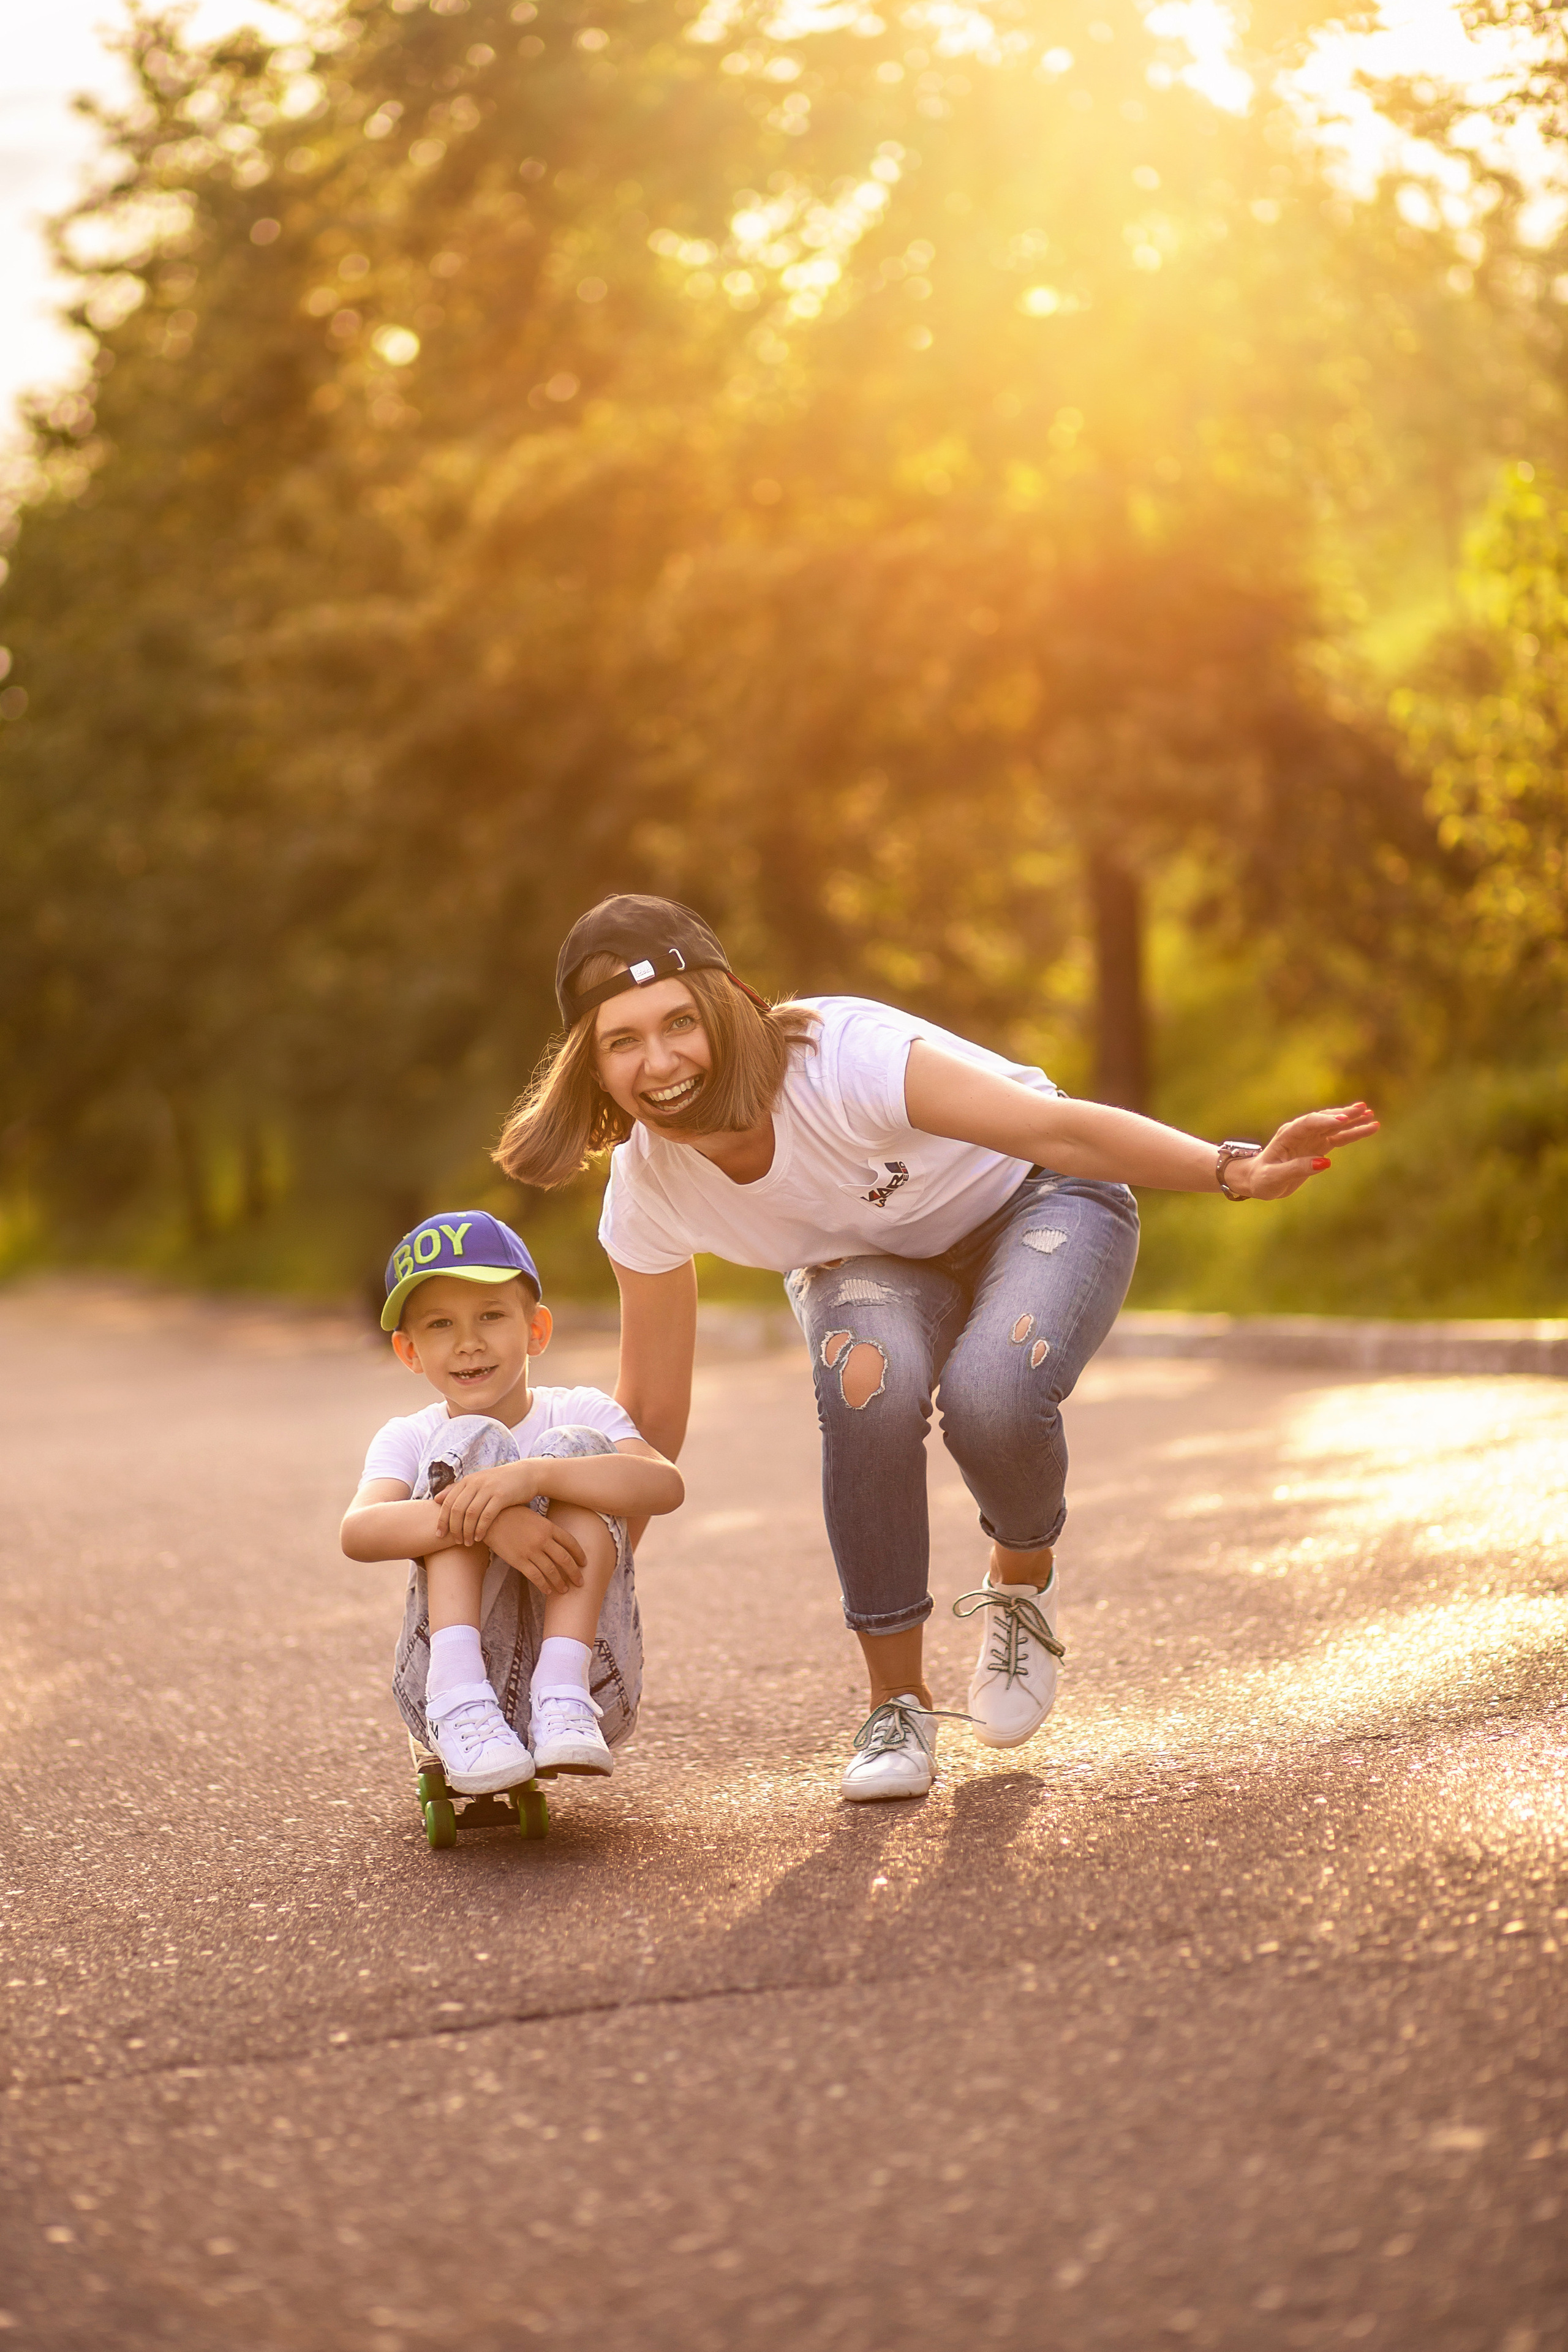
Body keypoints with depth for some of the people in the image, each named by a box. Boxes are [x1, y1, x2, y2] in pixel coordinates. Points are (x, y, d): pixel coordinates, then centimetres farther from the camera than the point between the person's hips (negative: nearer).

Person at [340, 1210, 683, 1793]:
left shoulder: (582, 1412, 4)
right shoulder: (410, 1439, 5)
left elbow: (664, 1486, -19)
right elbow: (358, 1532, -19)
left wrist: (532, 1476, -34)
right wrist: (492, 1522, -36)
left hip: (594, 1687, 0)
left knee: (576, 1447, -15)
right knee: (475, 1442, -15)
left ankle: (564, 1698, -31)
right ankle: (457, 1700, -33)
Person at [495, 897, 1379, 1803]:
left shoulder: (842, 1058, -36)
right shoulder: (647, 1193, -20)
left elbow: (1058, 1127, -38)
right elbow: (652, 1413, -8)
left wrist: (1236, 1170, -51)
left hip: (1033, 1209, -3)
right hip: (872, 1262, 3)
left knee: (991, 1395, -35)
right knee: (866, 1382, -33)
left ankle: (1023, 1583, 2)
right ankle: (898, 1703, -15)